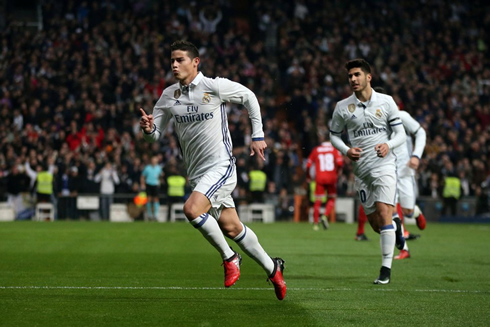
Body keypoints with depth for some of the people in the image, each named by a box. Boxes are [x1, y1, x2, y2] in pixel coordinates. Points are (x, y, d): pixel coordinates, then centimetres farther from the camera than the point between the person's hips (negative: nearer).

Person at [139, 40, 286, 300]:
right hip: (197, 173, 6)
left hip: (220, 165, -6)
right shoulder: (169, 95, 4)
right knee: (231, 228, 10)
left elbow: (249, 97, 4)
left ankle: (229, 258, -7)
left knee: (192, 209, -27)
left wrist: (257, 136, 4)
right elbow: (155, 134, 5)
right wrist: (148, 128, -19)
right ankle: (272, 268, 28)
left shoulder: (214, 86, -11)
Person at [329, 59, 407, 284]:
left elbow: (401, 133, 4)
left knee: (384, 212, -17)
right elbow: (334, 134, 14)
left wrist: (388, 145, -17)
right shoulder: (342, 107, 4)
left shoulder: (386, 102, 1)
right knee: (374, 223, 2)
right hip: (361, 170, 3)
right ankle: (396, 228, 39)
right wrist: (346, 150, -6)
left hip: (384, 165, -2)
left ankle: (386, 268, -12)